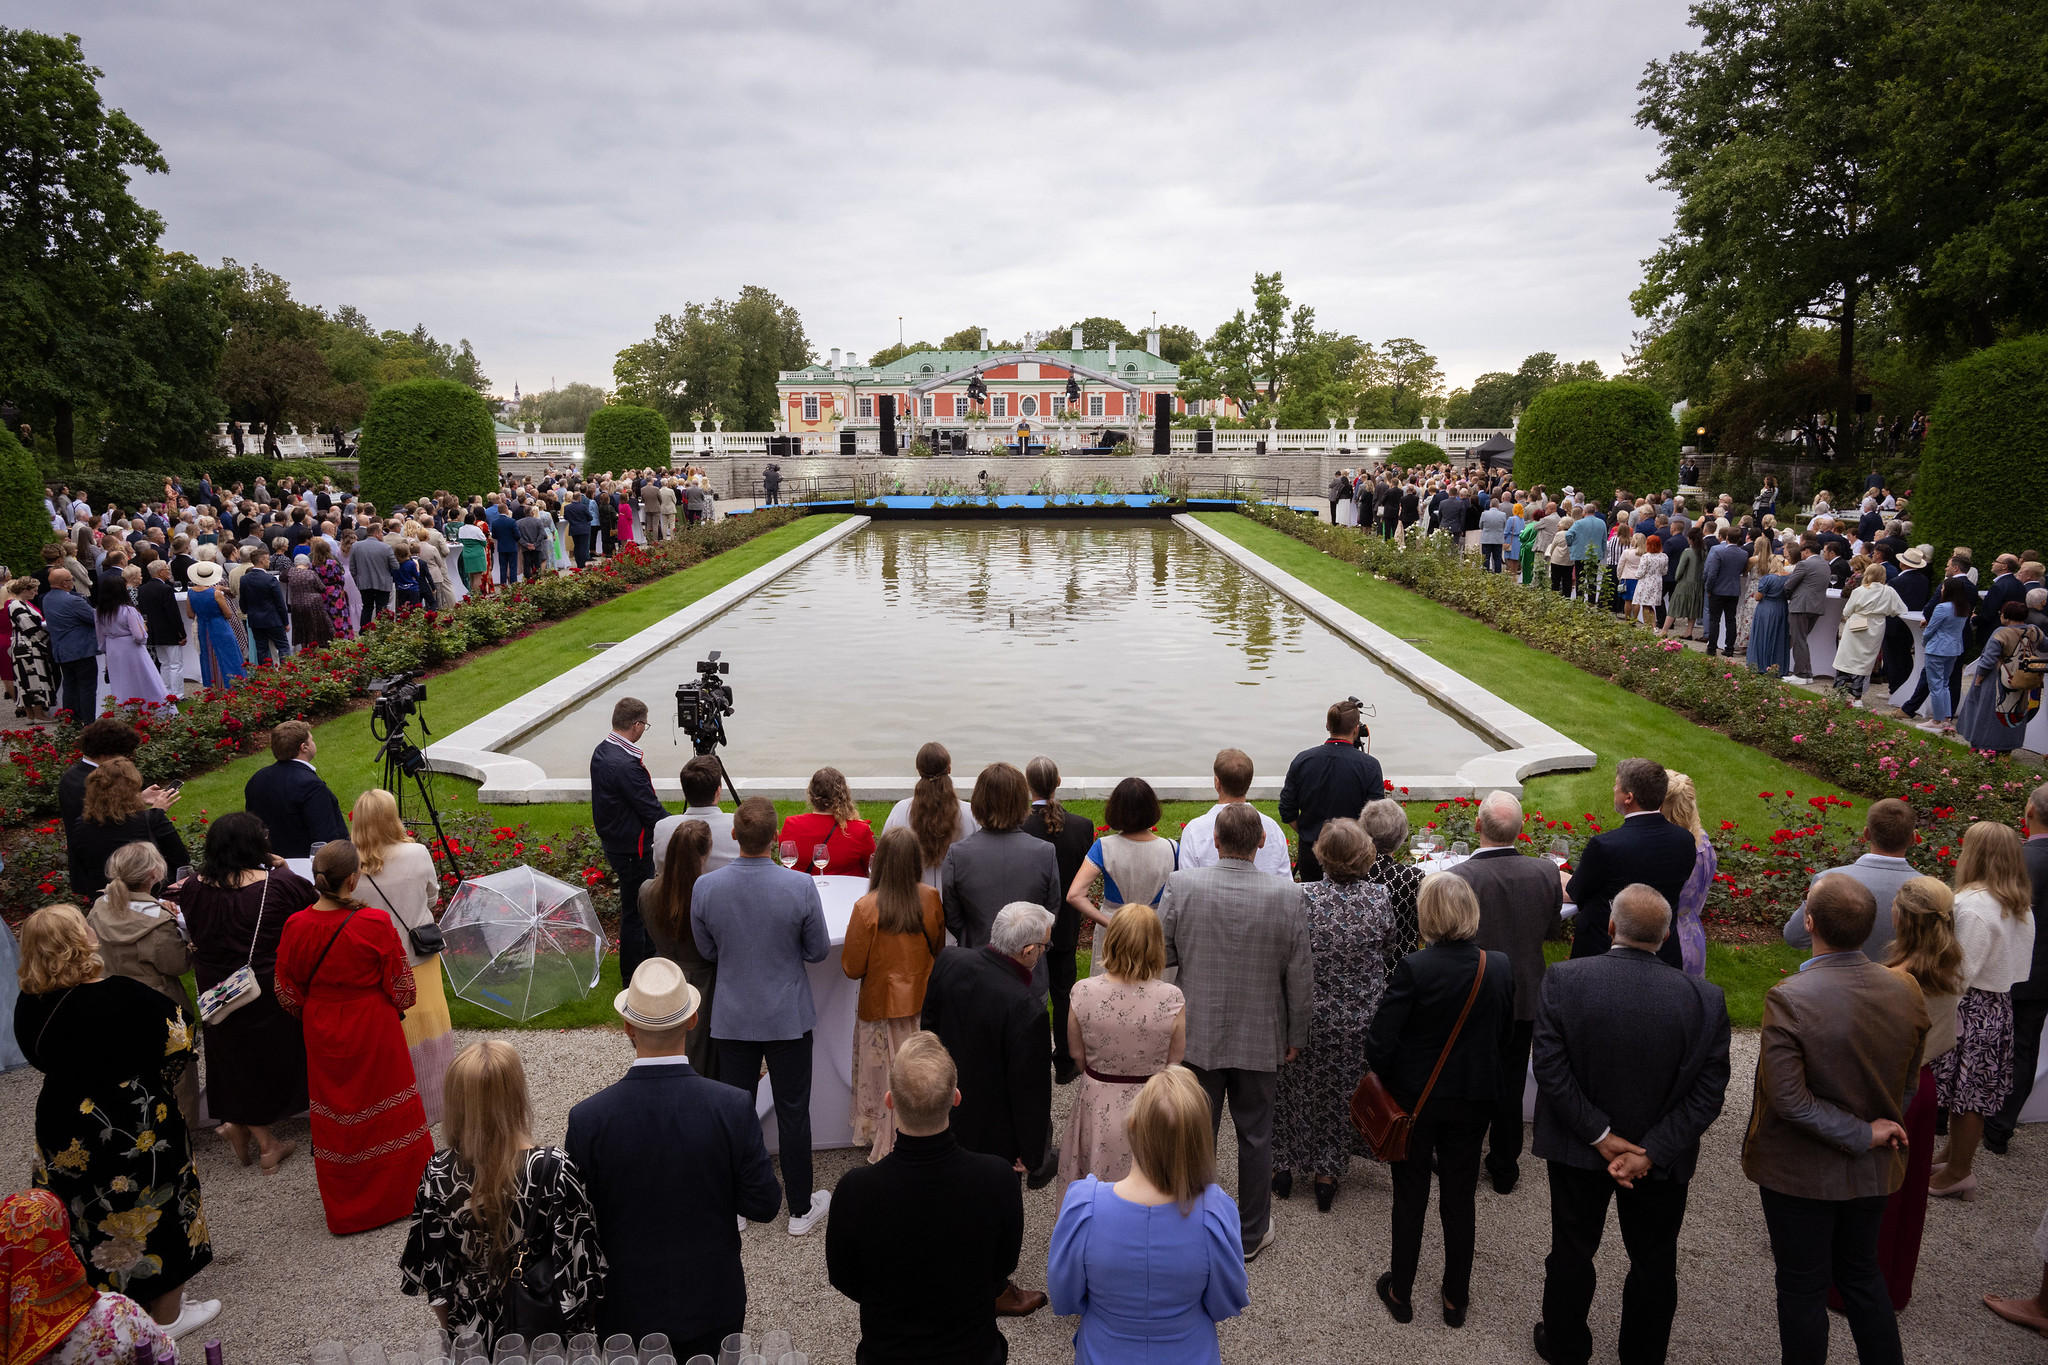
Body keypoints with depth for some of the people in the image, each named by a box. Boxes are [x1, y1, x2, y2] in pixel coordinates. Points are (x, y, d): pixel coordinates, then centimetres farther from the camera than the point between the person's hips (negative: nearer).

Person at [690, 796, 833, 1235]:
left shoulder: (705, 887, -14)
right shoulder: (801, 886, -21)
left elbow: (707, 950, 1)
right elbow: (818, 951, -7)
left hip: (733, 1018, 2)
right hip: (789, 1018, -2)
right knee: (793, 1112, 12)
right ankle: (801, 1208, 25)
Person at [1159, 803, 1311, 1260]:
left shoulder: (1181, 887, -16)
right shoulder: (1287, 896, -16)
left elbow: (1160, 955, -8)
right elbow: (1300, 975, -8)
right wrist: (1297, 1034, 5)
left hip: (1197, 1035, 0)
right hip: (1261, 1038, 0)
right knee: (1255, 1137, 17)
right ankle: (1252, 1233, 32)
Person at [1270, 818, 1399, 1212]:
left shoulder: (1303, 897, -21)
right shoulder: (1380, 898, -14)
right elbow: (1388, 952, 3)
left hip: (1309, 1015, -1)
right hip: (1360, 1020, 2)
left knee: (1294, 1089, 19)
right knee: (1342, 1092, 19)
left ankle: (1284, 1167, 33)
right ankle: (1326, 1173, 31)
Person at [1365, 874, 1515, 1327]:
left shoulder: (1414, 968, -24)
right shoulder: (1501, 968, -12)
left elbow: (1379, 1044, -21)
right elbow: (1505, 1035, 2)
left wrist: (1388, 1077, 0)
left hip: (1414, 1099, -3)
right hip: (1474, 1100, 3)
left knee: (1409, 1196, 14)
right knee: (1460, 1197, 18)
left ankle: (1400, 1292, 29)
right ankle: (1456, 1298, 31)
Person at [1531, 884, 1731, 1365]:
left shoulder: (1562, 981, -20)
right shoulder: (1705, 999, -17)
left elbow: (1550, 1069, -20)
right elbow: (1709, 1093, -15)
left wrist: (1600, 1137, -14)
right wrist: (1651, 1152, -15)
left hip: (1577, 1148, 0)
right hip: (1662, 1160, 0)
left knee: (1572, 1252, 20)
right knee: (1653, 1261, 21)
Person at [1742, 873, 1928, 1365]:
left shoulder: (1788, 1000, -29)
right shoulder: (1906, 992, -12)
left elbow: (1789, 1100, -27)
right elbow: (1906, 1083, 1)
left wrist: (1864, 1135, -15)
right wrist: (1877, 1127, 12)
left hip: (1801, 1173, -5)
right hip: (1873, 1173, 5)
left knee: (1802, 1288, 13)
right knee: (1862, 1273, 25)